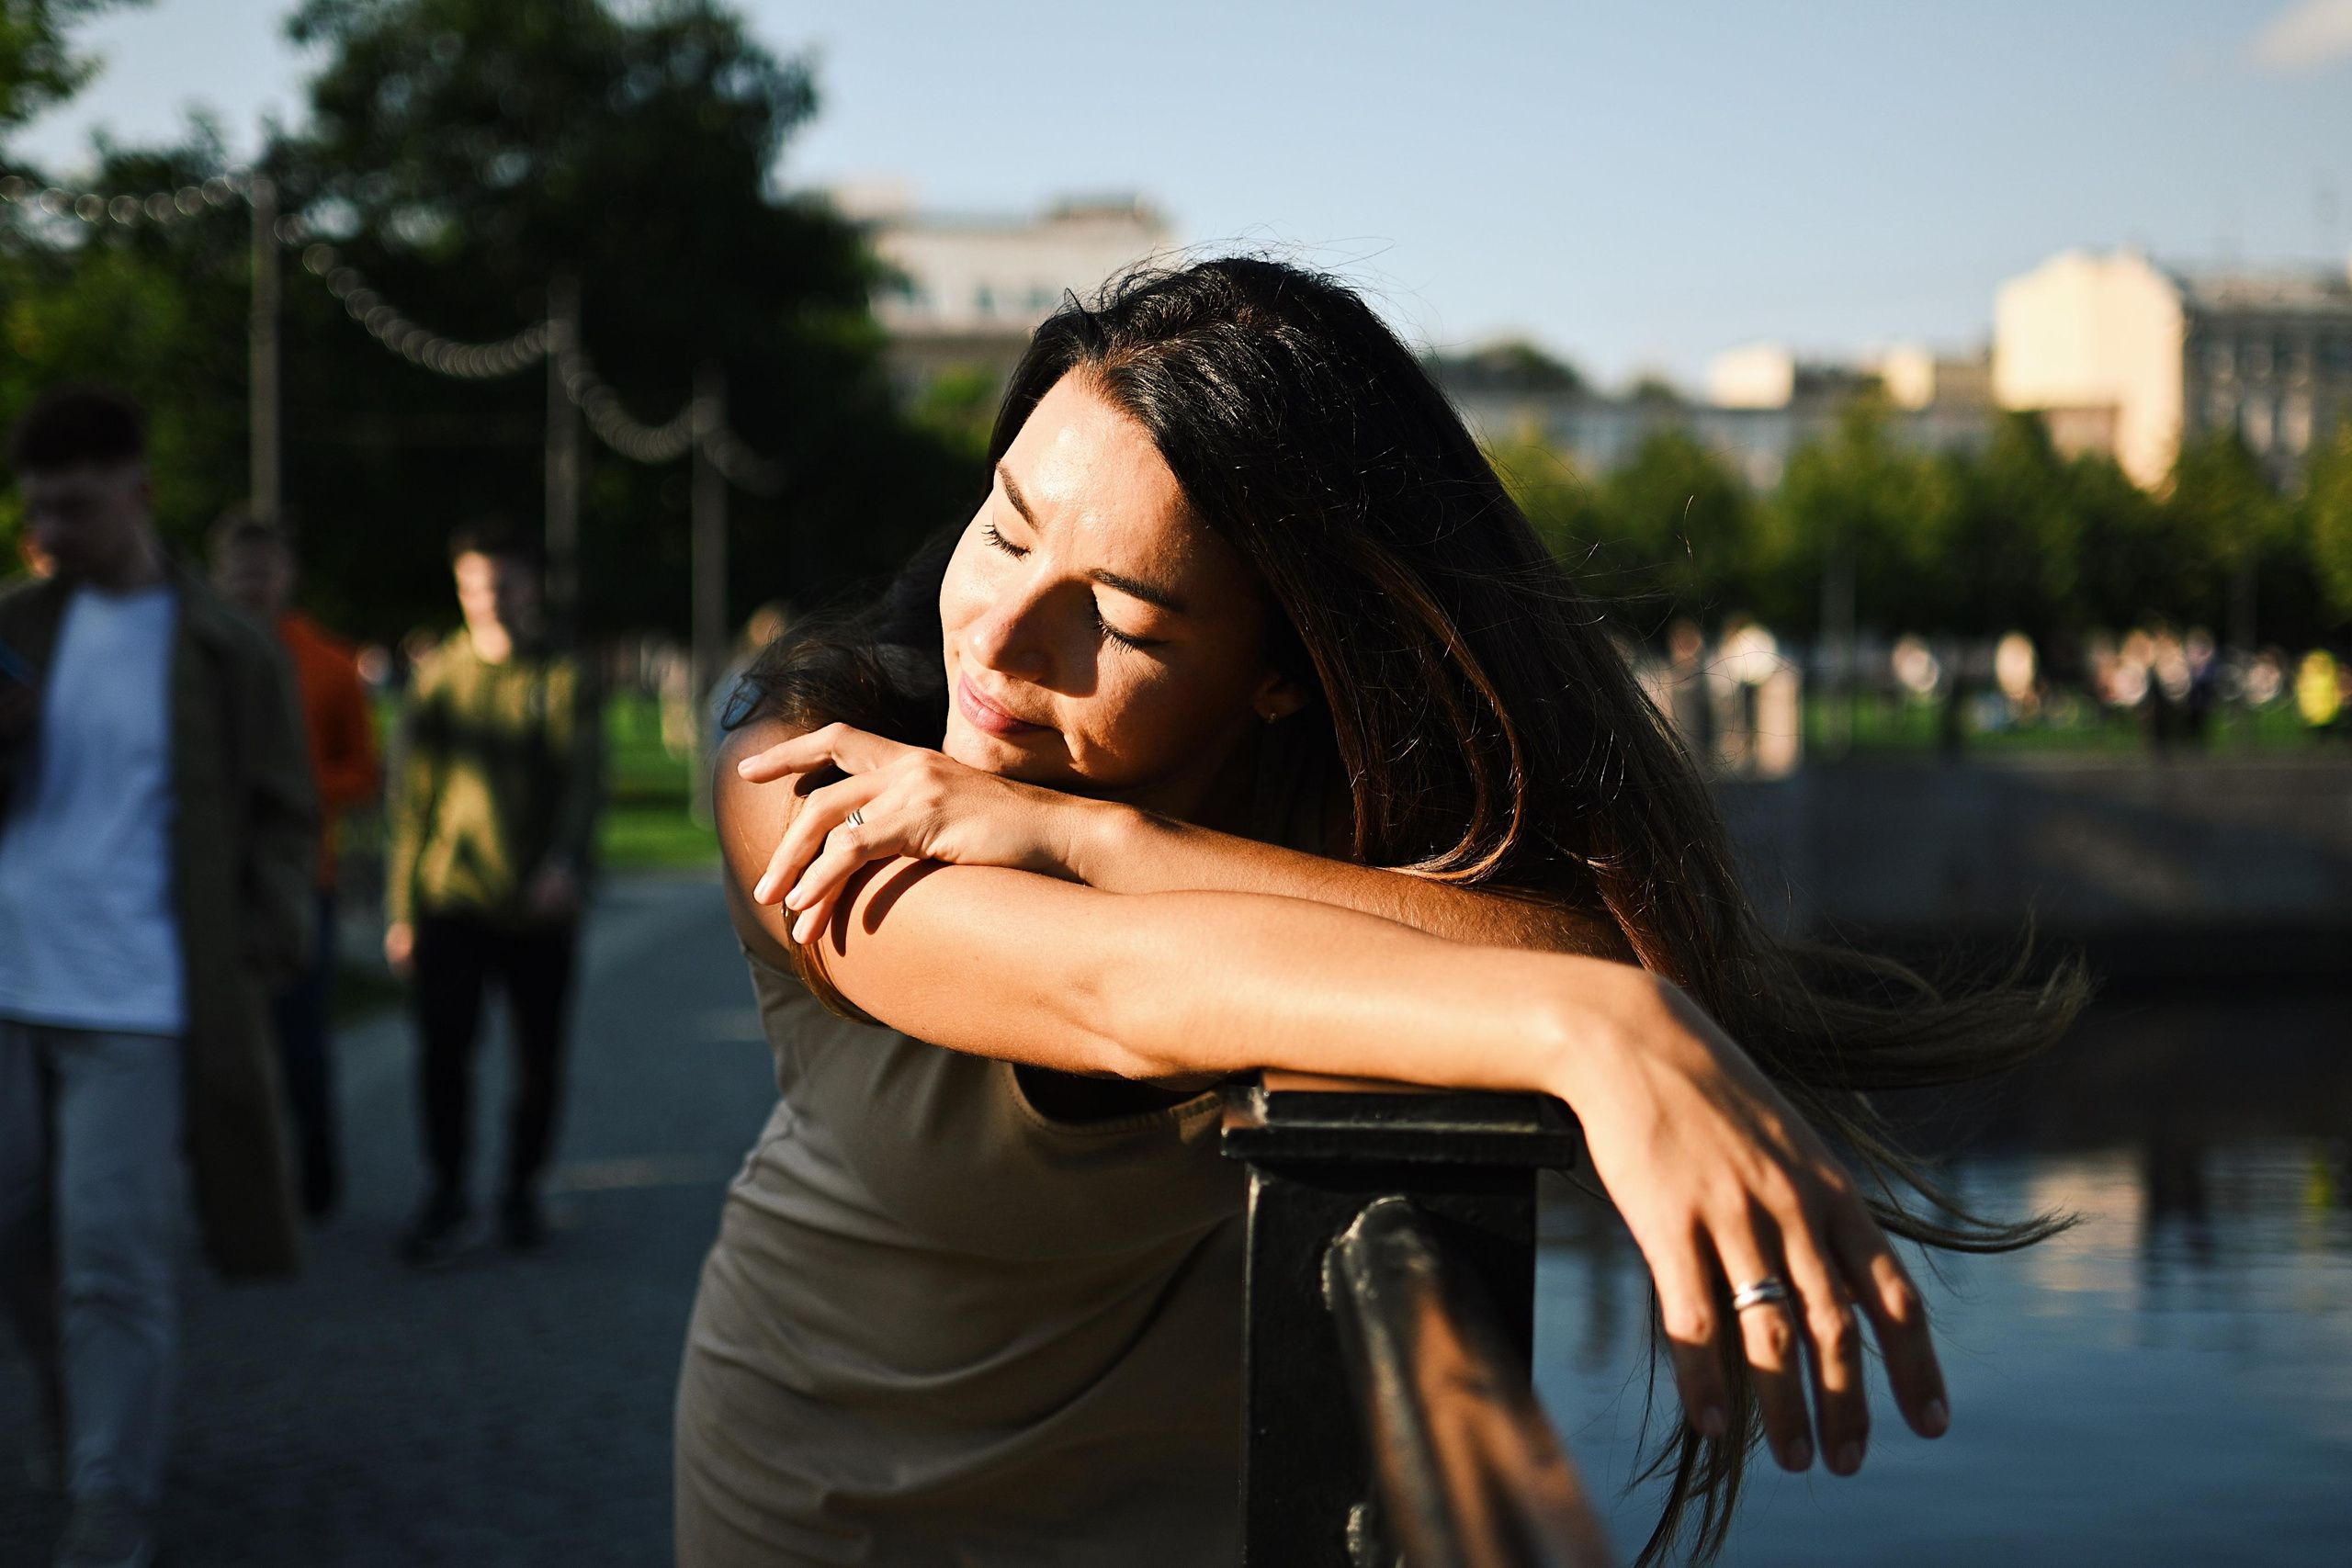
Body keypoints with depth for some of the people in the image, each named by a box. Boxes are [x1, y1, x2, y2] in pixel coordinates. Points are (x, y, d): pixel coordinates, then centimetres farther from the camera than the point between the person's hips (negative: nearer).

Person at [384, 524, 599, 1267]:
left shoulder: (559, 679, 3)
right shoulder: (437, 676, 8)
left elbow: (580, 782, -7)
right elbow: (411, 795, 11)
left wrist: (565, 861, -26)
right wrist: (401, 906, 8)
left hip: (539, 904, -1)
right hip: (451, 898, 1)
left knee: (539, 1057, 6)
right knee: (443, 1046, -7)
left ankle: (522, 1190, 23)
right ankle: (447, 1194, 7)